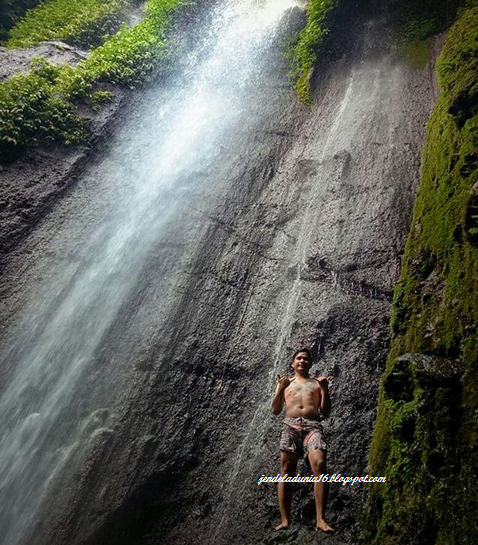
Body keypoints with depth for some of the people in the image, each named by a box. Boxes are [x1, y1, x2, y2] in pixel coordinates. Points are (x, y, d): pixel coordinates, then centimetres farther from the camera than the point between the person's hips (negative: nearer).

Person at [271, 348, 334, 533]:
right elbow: (275, 410, 14)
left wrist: (325, 389, 2)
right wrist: (280, 389, -1)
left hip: (312, 426, 0)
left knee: (319, 466, -22)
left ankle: (320, 519, -21)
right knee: (286, 472, -8)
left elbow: (326, 412, 14)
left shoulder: (317, 383, 22)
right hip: (290, 425, 1)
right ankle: (285, 519, -4)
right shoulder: (285, 382, 23)